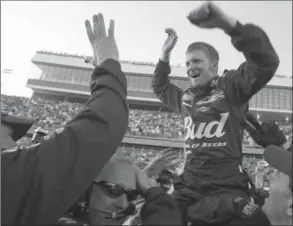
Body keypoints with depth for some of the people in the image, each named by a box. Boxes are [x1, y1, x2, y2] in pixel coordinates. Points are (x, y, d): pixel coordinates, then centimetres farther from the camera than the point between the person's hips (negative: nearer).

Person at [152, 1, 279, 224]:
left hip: (226, 186, -5)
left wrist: (227, 22, -30)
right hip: (189, 185, 5)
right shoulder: (186, 97, 17)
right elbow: (160, 87, 36)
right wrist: (165, 53, 24)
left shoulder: (230, 86, -2)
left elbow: (266, 63, -19)